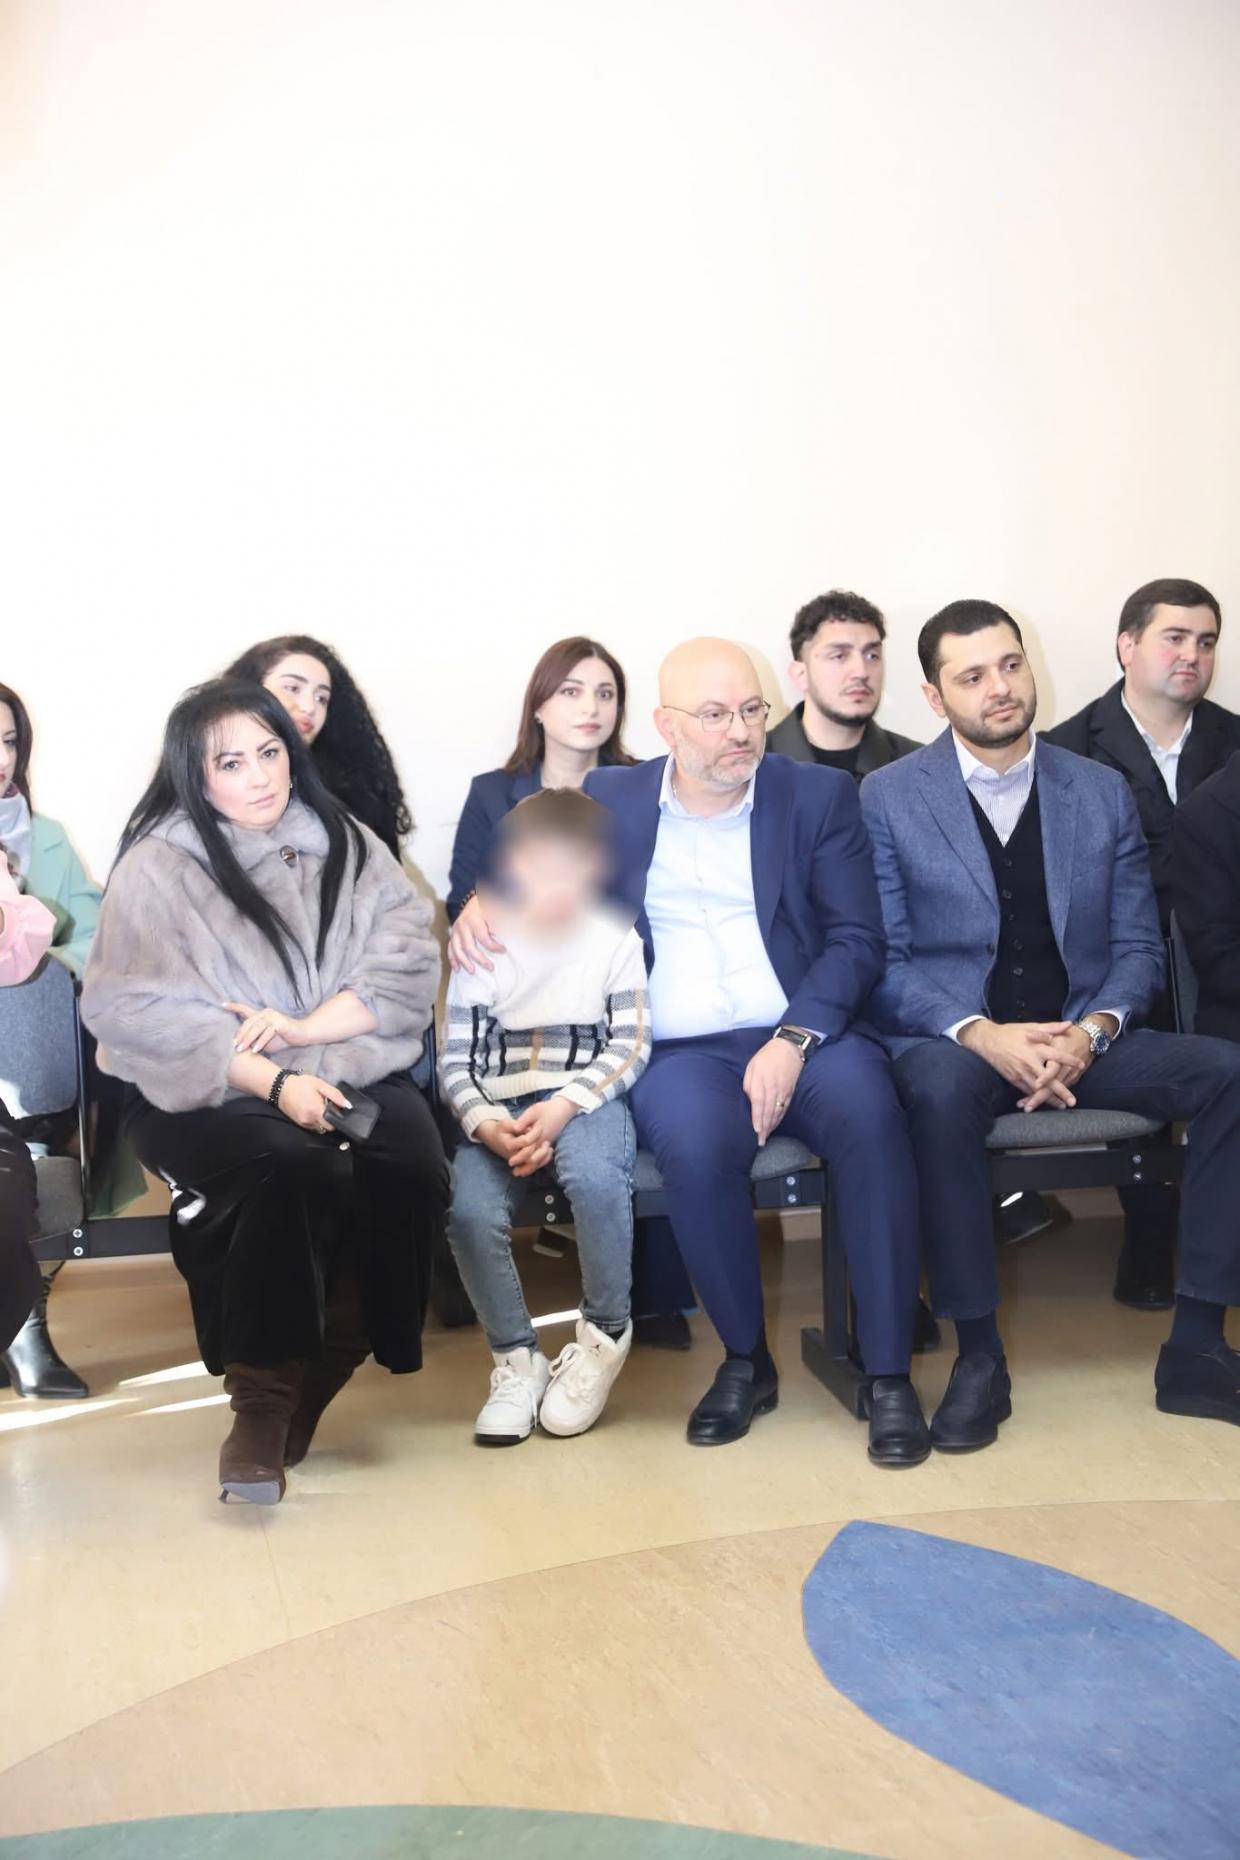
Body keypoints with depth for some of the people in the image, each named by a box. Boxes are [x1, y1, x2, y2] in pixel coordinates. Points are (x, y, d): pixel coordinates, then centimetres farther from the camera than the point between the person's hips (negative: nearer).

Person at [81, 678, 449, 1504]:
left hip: (350, 1070, 3)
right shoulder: (158, 867, 1)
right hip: (211, 1094, -3)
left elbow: (408, 968, 2)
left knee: (413, 1169, -28)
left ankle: (311, 1384, -11)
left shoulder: (347, 846, 11)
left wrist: (303, 1026, -15)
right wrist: (275, 1083, -21)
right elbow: (145, 1011, -10)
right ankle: (261, 1400, -18)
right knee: (297, 1165, -35)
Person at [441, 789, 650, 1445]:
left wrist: (563, 1108, -17)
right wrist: (485, 1122, -17)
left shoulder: (615, 939, 1)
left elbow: (630, 1046, -2)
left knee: (595, 1177, -35)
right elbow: (456, 1058, 2)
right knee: (469, 1210, -26)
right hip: (499, 1104, 2)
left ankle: (604, 1335, -8)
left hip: (585, 1096, -1)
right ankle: (516, 1358, -3)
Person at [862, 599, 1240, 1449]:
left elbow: (1138, 947, 8)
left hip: (1082, 1038, 3)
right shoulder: (888, 797, 2)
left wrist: (1091, 1032, -14)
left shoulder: (1103, 792, 10)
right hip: (951, 1037, -3)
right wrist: (982, 1034, -20)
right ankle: (979, 1355, -24)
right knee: (941, 1090, -39)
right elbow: (881, 960, -4)